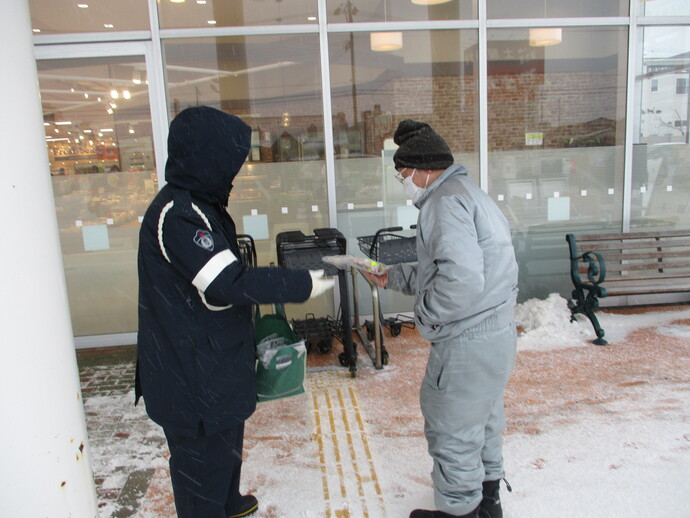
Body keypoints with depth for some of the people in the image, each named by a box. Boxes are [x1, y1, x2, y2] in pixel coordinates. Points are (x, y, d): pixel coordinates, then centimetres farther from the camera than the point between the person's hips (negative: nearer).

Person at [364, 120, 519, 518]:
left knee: (452, 429, 8)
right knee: (483, 417, 26)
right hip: (499, 331, 11)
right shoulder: (467, 192, 14)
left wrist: (426, 314, -16)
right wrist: (395, 276, 17)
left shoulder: (445, 201, -19)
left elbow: (461, 280, -31)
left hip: (470, 342, -11)